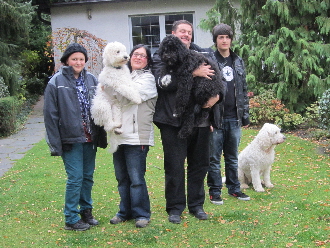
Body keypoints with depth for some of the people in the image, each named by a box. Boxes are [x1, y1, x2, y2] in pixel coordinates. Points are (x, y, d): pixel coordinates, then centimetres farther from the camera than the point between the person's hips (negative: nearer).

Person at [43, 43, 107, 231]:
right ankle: (71, 219, 9)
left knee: (88, 176, 12)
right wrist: (55, 143, -10)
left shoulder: (92, 80, 7)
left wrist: (102, 136, 4)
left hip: (90, 138, 4)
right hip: (71, 138, -4)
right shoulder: (57, 82, -5)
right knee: (75, 178, -4)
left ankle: (86, 211, 28)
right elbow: (50, 115, -6)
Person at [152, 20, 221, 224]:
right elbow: (163, 82, -16)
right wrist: (193, 73, -22)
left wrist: (217, 94, -11)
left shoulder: (202, 54, 11)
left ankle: (196, 205, 27)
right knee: (174, 166, 3)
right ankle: (175, 208, 16)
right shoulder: (162, 56, 1)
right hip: (173, 121, -3)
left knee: (199, 164, 12)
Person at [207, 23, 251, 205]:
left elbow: (243, 90, 16)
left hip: (234, 117, 5)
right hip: (216, 117, -5)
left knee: (233, 157, 14)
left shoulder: (238, 62, 12)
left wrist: (245, 115, 11)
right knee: (214, 158, 3)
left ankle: (234, 188, 25)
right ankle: (215, 191, 13)